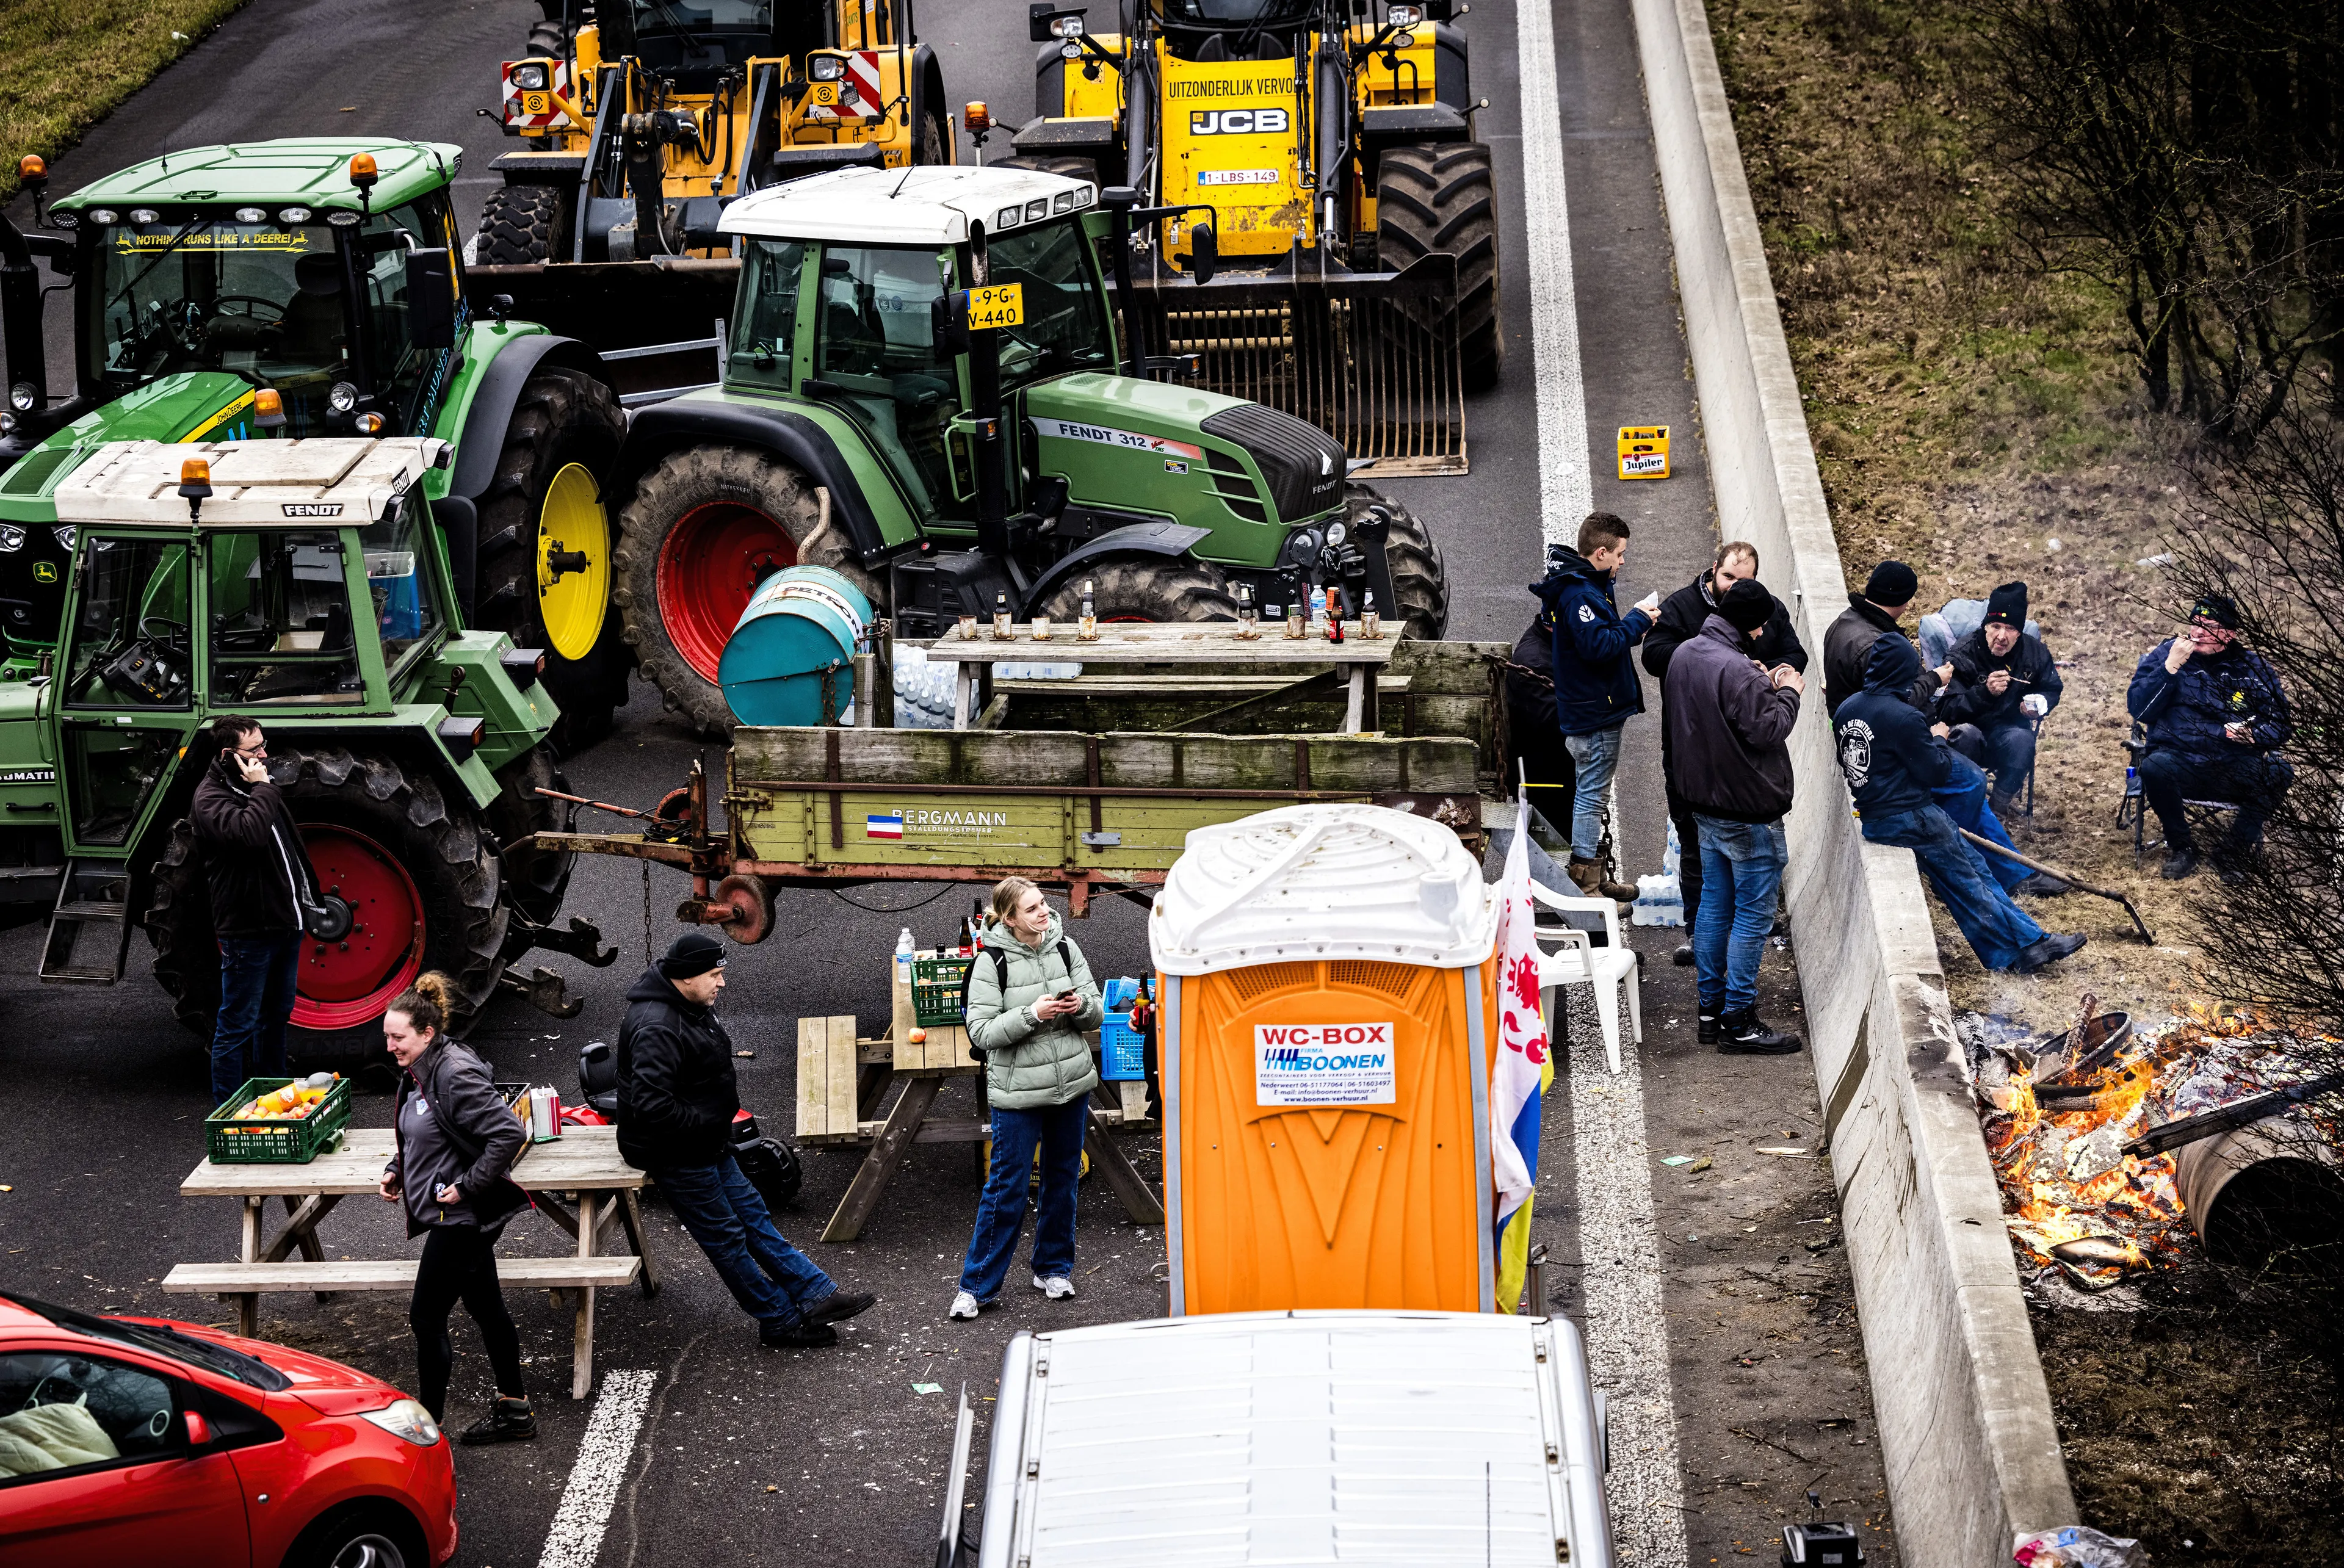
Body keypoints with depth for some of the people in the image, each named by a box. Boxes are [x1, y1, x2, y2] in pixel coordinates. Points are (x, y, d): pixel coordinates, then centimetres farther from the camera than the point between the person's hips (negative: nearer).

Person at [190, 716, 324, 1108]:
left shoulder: (255, 786, 13)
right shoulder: (211, 799, -17)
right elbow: (250, 834, -36)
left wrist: (307, 894, 24)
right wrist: (261, 789, -24)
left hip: (284, 921, 10)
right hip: (248, 929, -9)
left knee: (276, 1016, 21)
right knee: (238, 1027, -2)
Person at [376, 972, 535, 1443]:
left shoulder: (456, 1075, -23)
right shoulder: (419, 1072, 7)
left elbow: (507, 1134, -27)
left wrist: (466, 1185, -23)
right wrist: (396, 1172, 9)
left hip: (460, 1217, -10)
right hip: (451, 1215, 10)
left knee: (426, 1317, -5)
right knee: (485, 1307, 18)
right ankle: (515, 1411, 29)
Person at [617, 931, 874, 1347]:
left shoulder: (692, 1007, 5)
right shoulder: (657, 1029, -29)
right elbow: (651, 1105, -36)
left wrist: (726, 1098, 8)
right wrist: (704, 1122, -23)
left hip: (707, 1145, 10)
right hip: (676, 1154, -10)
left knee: (752, 1214, 14)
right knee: (726, 1238, 2)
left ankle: (817, 1295, 19)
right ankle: (781, 1323, 11)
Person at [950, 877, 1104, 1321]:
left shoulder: (1065, 948, 2)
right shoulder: (992, 961, -11)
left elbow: (1097, 1014, 8)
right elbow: (981, 1032, -15)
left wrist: (1081, 1005, -15)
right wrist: (1032, 1014, -25)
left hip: (1071, 1084, 5)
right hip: (1018, 1090, -5)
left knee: (1063, 1180, 15)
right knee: (1007, 1188, -3)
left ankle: (1053, 1268, 31)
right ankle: (979, 1286, 5)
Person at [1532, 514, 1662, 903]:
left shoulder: (1585, 585, 12)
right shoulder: (1579, 593, -22)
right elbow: (1598, 645, -29)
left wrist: (1634, 621, 4)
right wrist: (1638, 620, -18)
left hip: (1597, 708, 11)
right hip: (1595, 713, -11)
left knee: (1592, 794, 17)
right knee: (1591, 794, -6)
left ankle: (1591, 878, 26)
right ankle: (1586, 886, -1)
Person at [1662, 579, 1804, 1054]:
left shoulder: (1684, 655, 5)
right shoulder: (1736, 671, -25)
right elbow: (1767, 729, -24)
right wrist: (1787, 694, -5)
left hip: (1705, 805, 9)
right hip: (1749, 812, -9)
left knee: (1714, 905, 17)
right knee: (1753, 915, -1)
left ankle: (1711, 1009, 23)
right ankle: (1739, 1023, 1)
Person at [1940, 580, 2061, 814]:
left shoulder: (2035, 653, -4)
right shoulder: (1963, 655, -17)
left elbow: (2052, 689, 16)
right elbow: (1947, 711, -24)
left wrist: (2039, 704, -10)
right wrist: (1985, 692, -40)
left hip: (2008, 732, 3)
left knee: (2022, 739, -32)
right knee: (1966, 734, -38)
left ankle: (2003, 799, -10)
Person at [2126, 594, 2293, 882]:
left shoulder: (2252, 668, 8)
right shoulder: (2166, 654, 5)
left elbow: (2281, 726, 6)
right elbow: (2138, 709, -5)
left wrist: (2254, 734, -16)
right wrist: (2171, 667, -15)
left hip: (2235, 769, 1)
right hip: (2179, 760, -1)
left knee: (2279, 772, -28)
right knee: (2154, 768, -35)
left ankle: (2235, 849, -7)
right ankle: (2180, 846, -8)